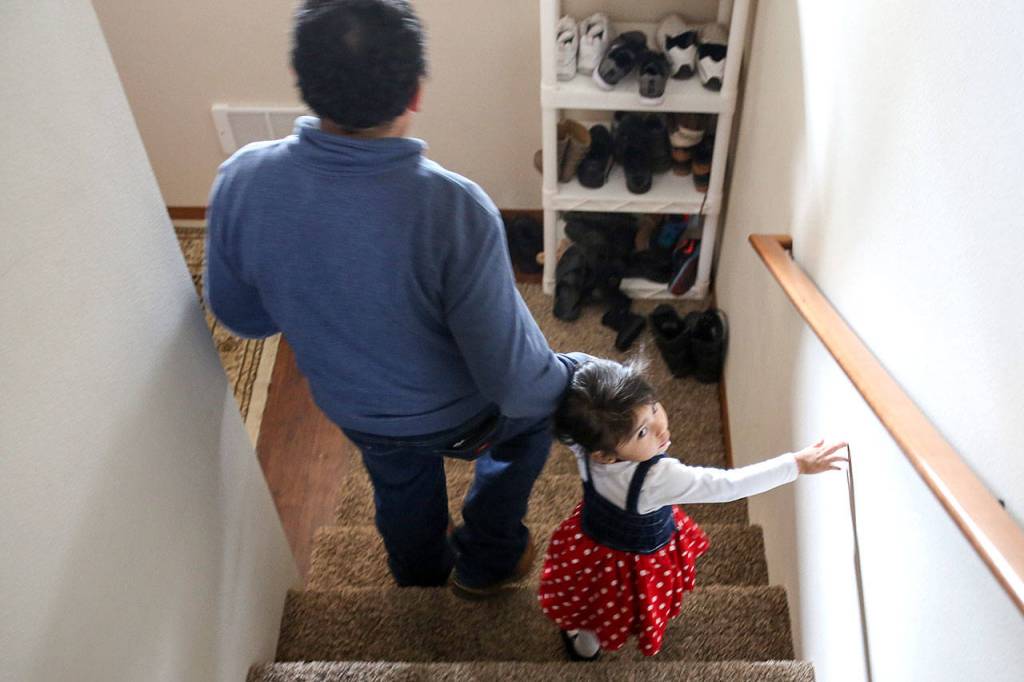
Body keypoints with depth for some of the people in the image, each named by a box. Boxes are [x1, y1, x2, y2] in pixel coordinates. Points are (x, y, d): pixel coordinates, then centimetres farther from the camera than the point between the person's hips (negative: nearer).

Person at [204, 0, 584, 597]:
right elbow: (513, 379, -30)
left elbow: (240, 315, -6)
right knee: (534, 410, 31)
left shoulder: (241, 183, -25)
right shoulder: (455, 210, -38)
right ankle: (486, 563, 46)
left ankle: (422, 579, 67)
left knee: (401, 488, 36)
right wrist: (572, 375, -8)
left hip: (352, 412, 4)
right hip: (457, 418, -3)